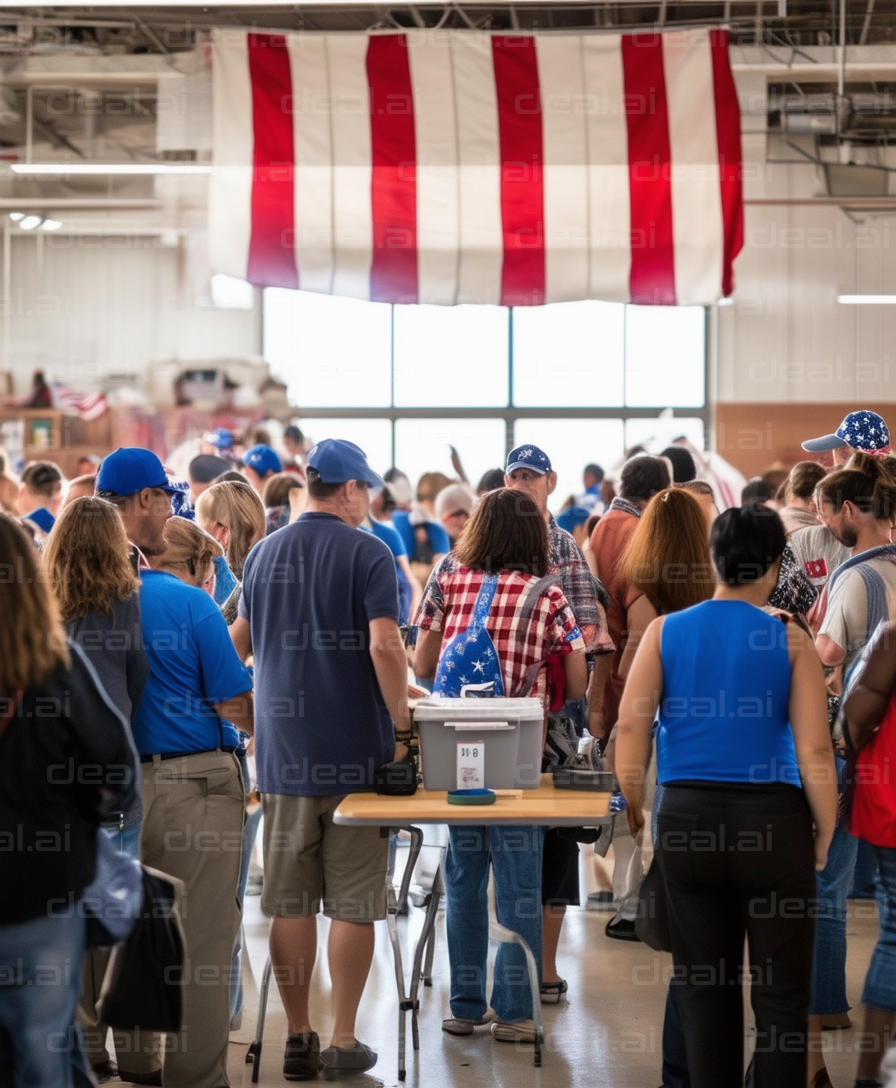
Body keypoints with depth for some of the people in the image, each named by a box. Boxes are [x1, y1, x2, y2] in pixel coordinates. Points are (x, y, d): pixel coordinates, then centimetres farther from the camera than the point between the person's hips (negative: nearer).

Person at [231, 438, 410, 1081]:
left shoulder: (264, 554, 9)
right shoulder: (367, 553, -8)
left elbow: (238, 643, 20)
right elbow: (385, 645, -19)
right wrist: (401, 725, -11)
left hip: (283, 753, 4)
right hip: (356, 752, -4)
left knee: (290, 903, 8)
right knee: (353, 904, 4)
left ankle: (299, 1039, 13)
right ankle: (344, 1042, 8)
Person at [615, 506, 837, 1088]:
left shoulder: (664, 631, 2)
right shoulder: (790, 639, -5)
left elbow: (631, 727, -6)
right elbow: (815, 750, -9)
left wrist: (632, 812, 4)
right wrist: (826, 833, 3)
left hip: (688, 820, 3)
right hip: (772, 821, -2)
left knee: (702, 989, 12)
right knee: (781, 993, 6)